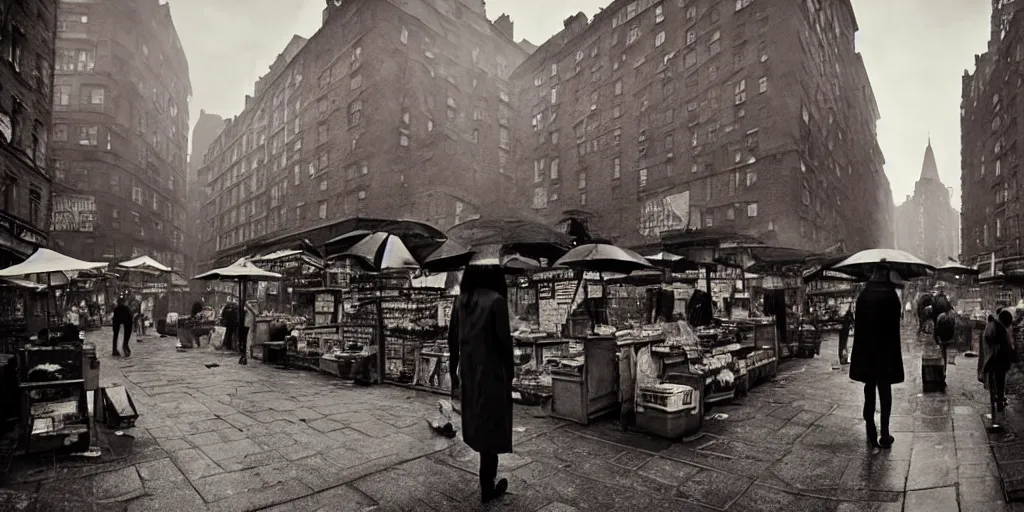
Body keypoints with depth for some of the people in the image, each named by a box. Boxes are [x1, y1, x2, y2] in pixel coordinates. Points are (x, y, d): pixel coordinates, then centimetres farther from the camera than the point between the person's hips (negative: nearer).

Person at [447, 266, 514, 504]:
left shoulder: (460, 299, 1)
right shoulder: (496, 301, -17)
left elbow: (452, 339, 5)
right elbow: (504, 341, -14)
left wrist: (453, 371, 15)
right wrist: (510, 371, 0)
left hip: (468, 371, 6)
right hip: (490, 371, -6)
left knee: (477, 422, 20)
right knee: (490, 427, 6)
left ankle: (487, 477, 37)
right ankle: (487, 487, 19)